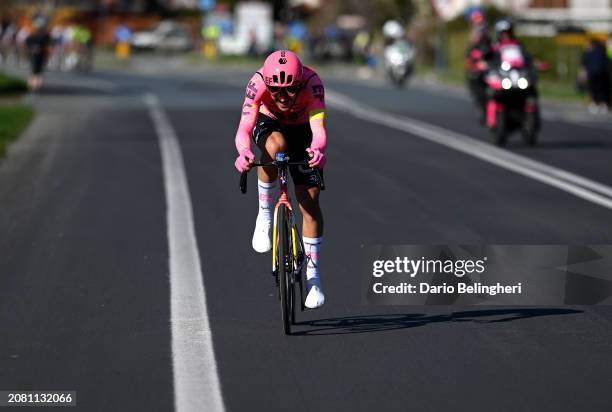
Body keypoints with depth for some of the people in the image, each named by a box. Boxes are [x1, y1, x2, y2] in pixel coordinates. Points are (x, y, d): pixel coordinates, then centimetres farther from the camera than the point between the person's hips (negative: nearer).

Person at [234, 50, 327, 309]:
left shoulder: (311, 82, -35)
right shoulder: (258, 83, -35)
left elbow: (318, 127, -45)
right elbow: (244, 128, -43)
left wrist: (317, 149, -67)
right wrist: (243, 152, -64)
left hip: (301, 130, 1)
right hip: (269, 124, 0)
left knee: (310, 203, -7)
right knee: (275, 145, -38)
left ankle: (312, 274, 8)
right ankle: (264, 216, -17)